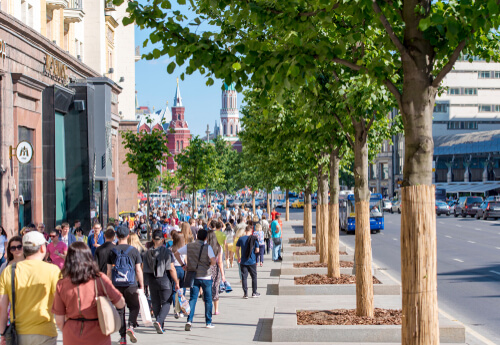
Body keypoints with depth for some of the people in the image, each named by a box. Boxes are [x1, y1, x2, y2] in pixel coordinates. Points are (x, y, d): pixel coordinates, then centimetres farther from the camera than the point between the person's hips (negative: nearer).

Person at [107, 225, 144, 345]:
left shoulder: (112, 251, 3)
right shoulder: (134, 251, -1)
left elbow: (109, 271, 5)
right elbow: (138, 270, 0)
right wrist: (142, 286, 6)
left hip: (116, 285, 1)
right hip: (131, 285, -1)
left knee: (120, 310, 8)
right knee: (134, 307, 13)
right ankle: (131, 326, -11)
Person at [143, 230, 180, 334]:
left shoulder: (147, 253, 1)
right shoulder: (167, 252, -10)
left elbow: (145, 270, 5)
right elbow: (171, 269, -13)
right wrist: (176, 282, -5)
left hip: (152, 281, 4)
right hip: (164, 280, -4)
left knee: (155, 303, 13)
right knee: (166, 302, 4)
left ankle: (160, 326, 17)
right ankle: (159, 321, -18)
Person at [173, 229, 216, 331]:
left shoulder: (189, 246, 3)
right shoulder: (207, 247, -8)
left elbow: (176, 253, 4)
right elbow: (213, 261, -18)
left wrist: (183, 264, 9)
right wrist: (209, 265, 4)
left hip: (193, 276, 2)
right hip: (205, 277, -2)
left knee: (192, 299, 3)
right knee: (208, 300, 11)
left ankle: (189, 320, -14)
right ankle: (208, 322, 18)